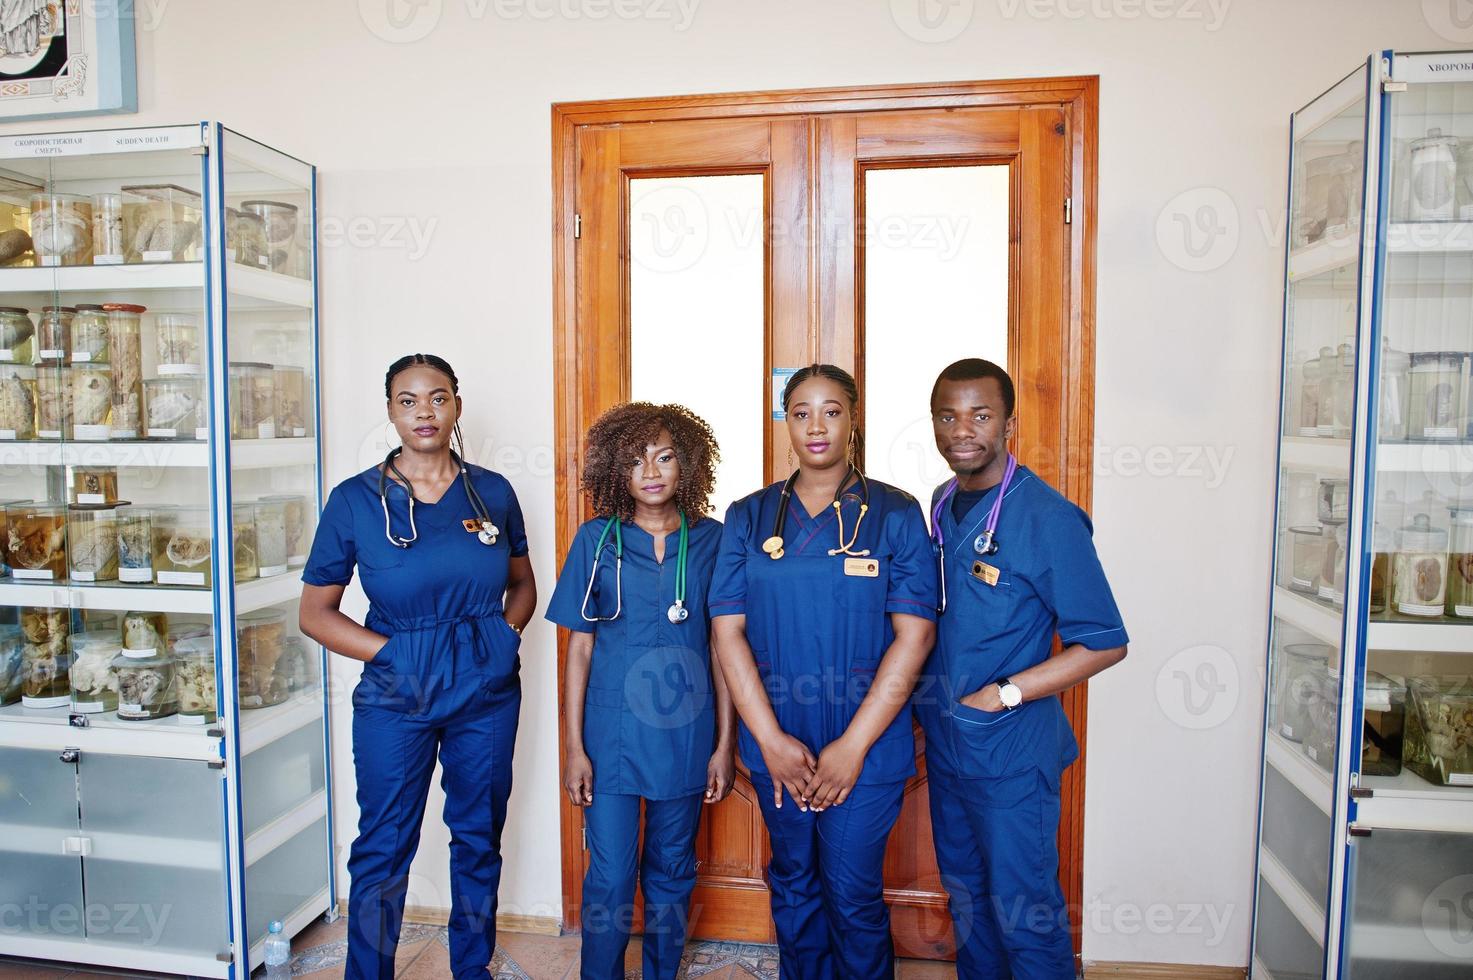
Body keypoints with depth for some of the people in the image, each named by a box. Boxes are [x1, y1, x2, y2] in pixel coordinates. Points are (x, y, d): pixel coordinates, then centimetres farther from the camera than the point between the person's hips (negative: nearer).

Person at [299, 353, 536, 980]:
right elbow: (315, 612, -1)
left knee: (479, 840, 16)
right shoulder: (354, 500, -5)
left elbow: (523, 583, 13)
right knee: (383, 849, 10)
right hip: (396, 699, -2)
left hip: (487, 694, 2)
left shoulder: (493, 492, 0)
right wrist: (392, 651, -11)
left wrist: (505, 632, -6)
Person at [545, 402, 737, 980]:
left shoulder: (712, 541, -2)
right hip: (611, 733, -1)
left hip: (686, 735, 1)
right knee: (609, 878, 6)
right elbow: (580, 648, 0)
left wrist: (724, 744, 1)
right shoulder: (596, 540, -3)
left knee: (671, 875, 16)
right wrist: (574, 747, -2)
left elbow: (722, 648, 2)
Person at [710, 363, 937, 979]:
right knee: (793, 885, 18)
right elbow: (728, 631, -2)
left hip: (866, 745, -2)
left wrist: (854, 746, -12)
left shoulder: (896, 515, -4)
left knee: (854, 898, 7)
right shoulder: (749, 517, 2)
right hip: (775, 744, 3)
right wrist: (771, 740, -9)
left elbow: (914, 634, -9)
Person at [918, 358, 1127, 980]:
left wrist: (1003, 694, -18)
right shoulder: (942, 504, 4)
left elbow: (1104, 643, -15)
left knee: (1024, 912, 9)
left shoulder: (1047, 517, -17)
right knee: (965, 895, 22)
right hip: (944, 741, 7)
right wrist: (929, 702, 6)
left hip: (1011, 748, -6)